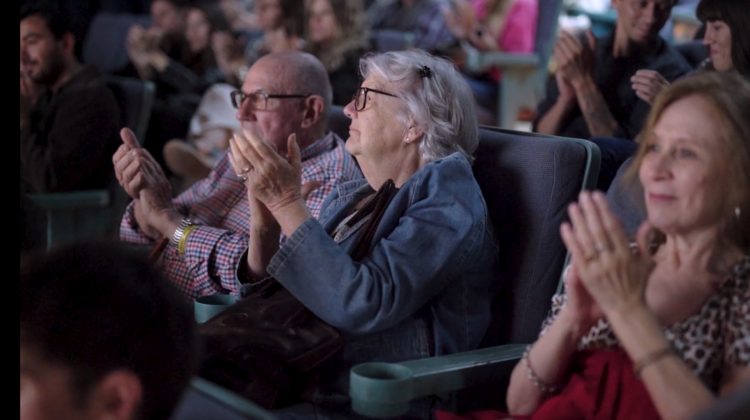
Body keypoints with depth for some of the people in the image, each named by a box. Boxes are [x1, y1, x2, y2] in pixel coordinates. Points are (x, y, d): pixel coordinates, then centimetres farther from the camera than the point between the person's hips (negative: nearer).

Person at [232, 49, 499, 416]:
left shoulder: (445, 193, -9)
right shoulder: (348, 197, 12)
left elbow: (362, 306, -22)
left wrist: (287, 203, -19)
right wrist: (264, 220, -5)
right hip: (297, 385, 7)